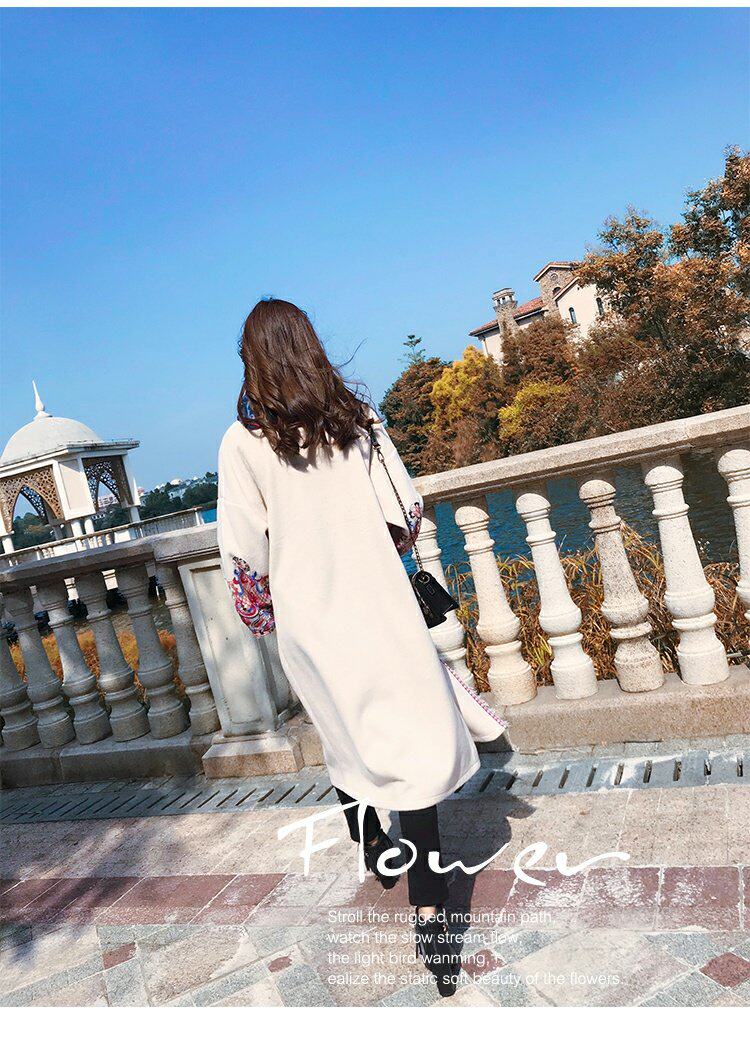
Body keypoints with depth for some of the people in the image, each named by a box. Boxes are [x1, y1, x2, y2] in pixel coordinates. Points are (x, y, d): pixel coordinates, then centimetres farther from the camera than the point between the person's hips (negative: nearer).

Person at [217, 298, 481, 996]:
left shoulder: (242, 442, -7)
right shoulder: (358, 418, -3)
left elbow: (246, 553, -8)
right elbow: (407, 516, -2)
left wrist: (264, 615, 10)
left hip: (306, 620, 1)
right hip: (378, 609, -1)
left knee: (345, 741, 21)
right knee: (411, 745, 4)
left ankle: (371, 850, 45)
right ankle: (428, 911, 2)